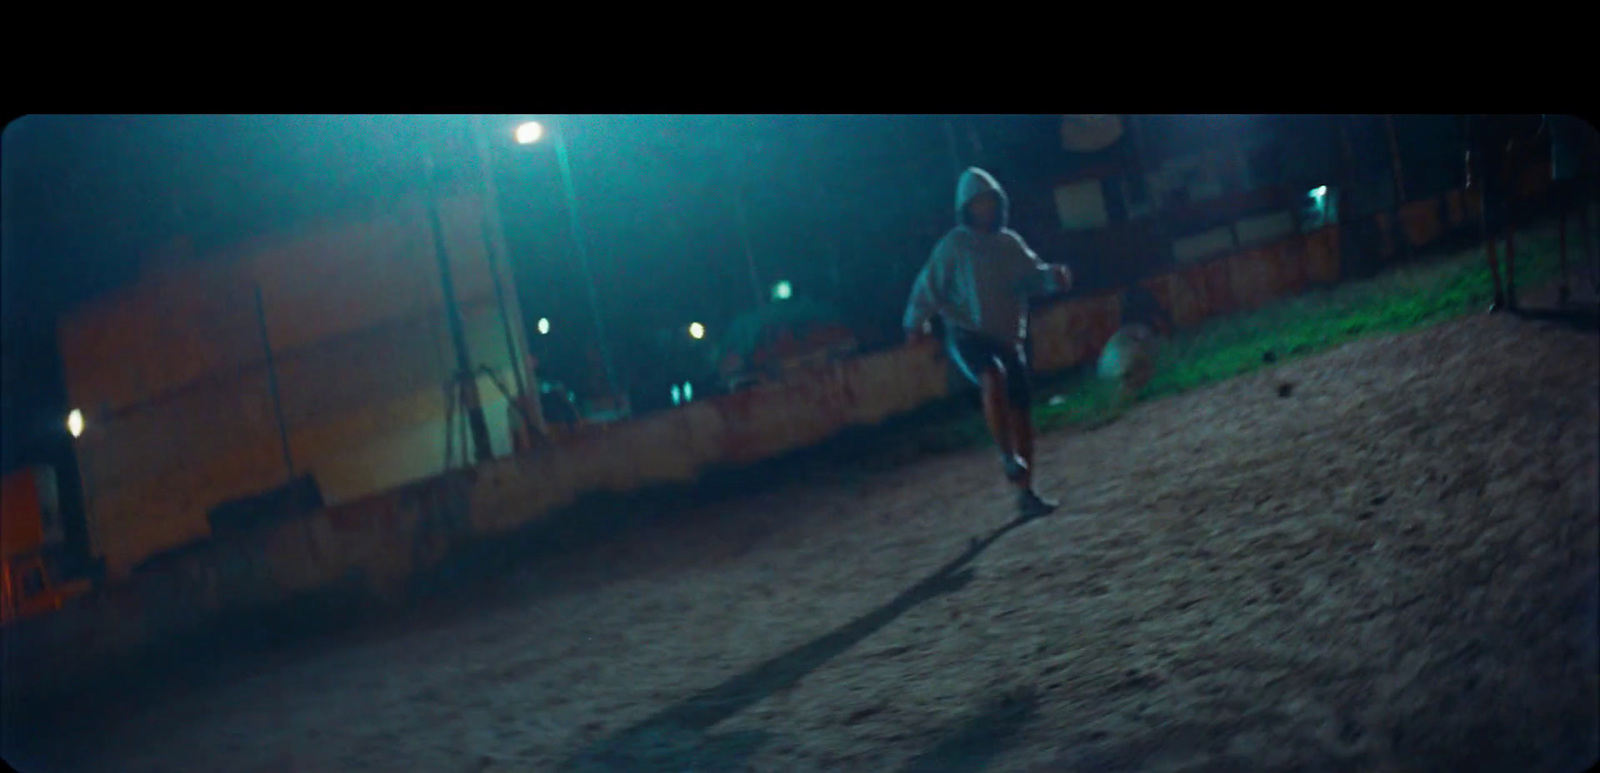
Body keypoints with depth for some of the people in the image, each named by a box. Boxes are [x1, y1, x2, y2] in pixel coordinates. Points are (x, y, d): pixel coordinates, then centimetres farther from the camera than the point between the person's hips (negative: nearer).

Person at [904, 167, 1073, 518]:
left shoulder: (1010, 243, 10)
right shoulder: (953, 246, -2)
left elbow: (1033, 274, 5)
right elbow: (929, 286, -3)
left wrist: (1054, 277, -16)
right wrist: (917, 324, -13)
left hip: (1008, 338, 5)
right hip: (968, 335, -5)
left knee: (1021, 410, 4)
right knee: (994, 379, -36)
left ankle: (1026, 492, 14)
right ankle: (1007, 457, -25)